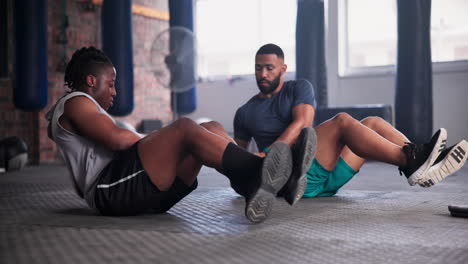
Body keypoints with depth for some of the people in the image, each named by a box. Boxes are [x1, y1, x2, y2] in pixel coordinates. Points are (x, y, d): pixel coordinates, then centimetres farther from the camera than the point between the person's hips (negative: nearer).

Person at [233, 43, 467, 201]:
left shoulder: (299, 88, 13)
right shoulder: (245, 113, 15)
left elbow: (302, 123, -4)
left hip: (327, 176, 4)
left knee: (373, 123, -8)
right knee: (342, 121, -25)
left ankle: (424, 166, -26)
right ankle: (410, 161, -37)